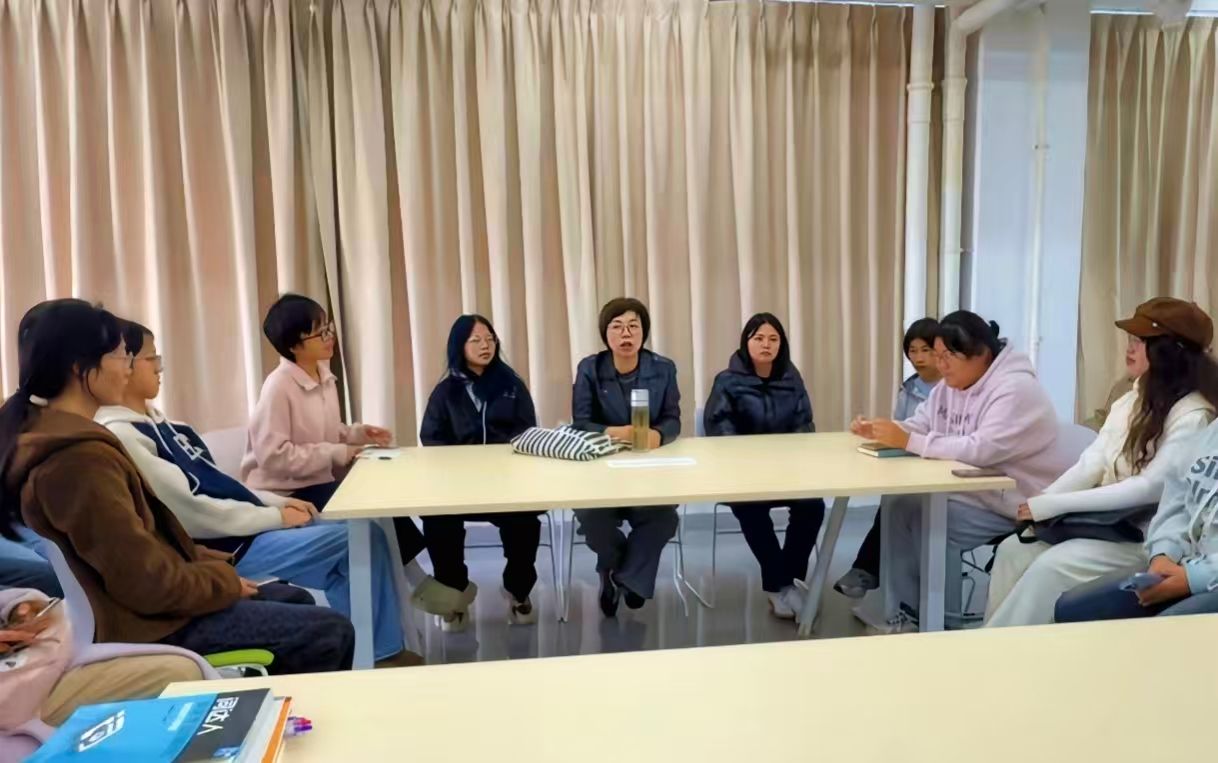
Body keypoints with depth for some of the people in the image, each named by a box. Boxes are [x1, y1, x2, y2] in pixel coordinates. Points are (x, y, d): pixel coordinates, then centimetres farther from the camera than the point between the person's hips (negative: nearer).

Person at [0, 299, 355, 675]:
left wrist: (208, 561, 6)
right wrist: (224, 579, -10)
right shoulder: (79, 458, -26)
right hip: (149, 622, -11)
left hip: (147, 603, 11)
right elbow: (147, 583, -26)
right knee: (330, 633, -10)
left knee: (299, 600, 20)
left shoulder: (51, 433, 8)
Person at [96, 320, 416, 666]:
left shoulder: (152, 420, 13)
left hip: (244, 526, 9)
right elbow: (191, 513, -22)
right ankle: (377, 654, 5)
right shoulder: (120, 436, -18)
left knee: (363, 535, 3)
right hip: (226, 547, -9)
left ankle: (383, 650, 12)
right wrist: (275, 516, -15)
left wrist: (278, 502, 5)